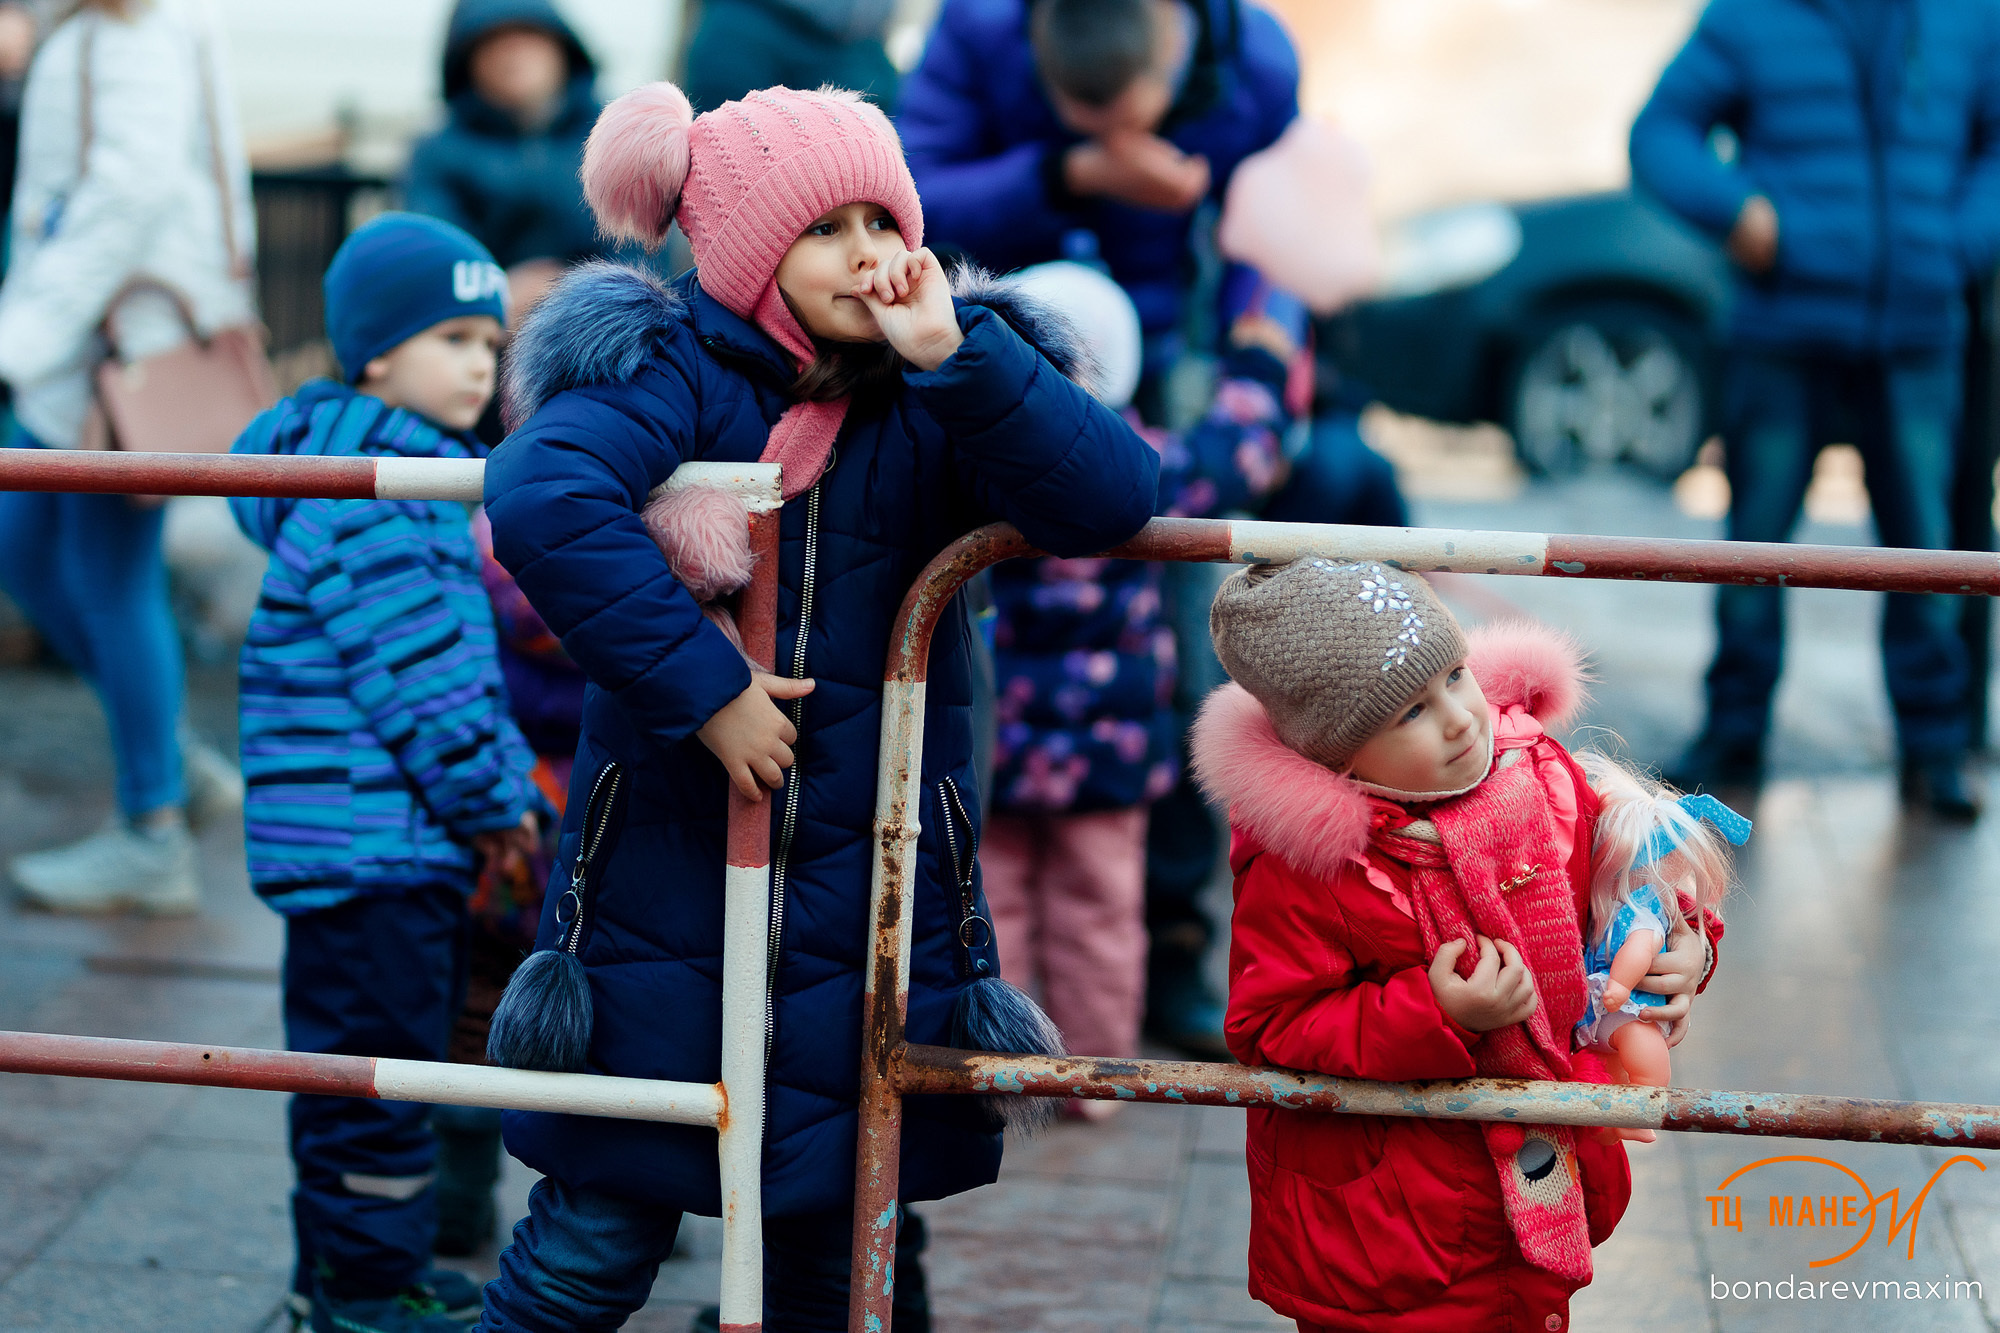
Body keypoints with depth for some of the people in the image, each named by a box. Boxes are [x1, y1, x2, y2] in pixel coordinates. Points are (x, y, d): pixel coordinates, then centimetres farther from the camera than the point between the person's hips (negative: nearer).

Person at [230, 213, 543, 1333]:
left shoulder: (423, 476, 17)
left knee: (402, 1050, 19)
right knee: (375, 1055, -2)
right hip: (365, 833, -11)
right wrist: (488, 796, -13)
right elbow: (414, 665, -20)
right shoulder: (362, 489, -17)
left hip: (413, 835, 11)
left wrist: (508, 780, 16)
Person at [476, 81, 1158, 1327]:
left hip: (871, 894, 3)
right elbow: (539, 500, -28)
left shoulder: (940, 396, 1)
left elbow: (1113, 500, -15)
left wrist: (954, 356, -23)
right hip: (664, 889, -3)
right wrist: (703, 686, -27)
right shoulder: (672, 370, -9)